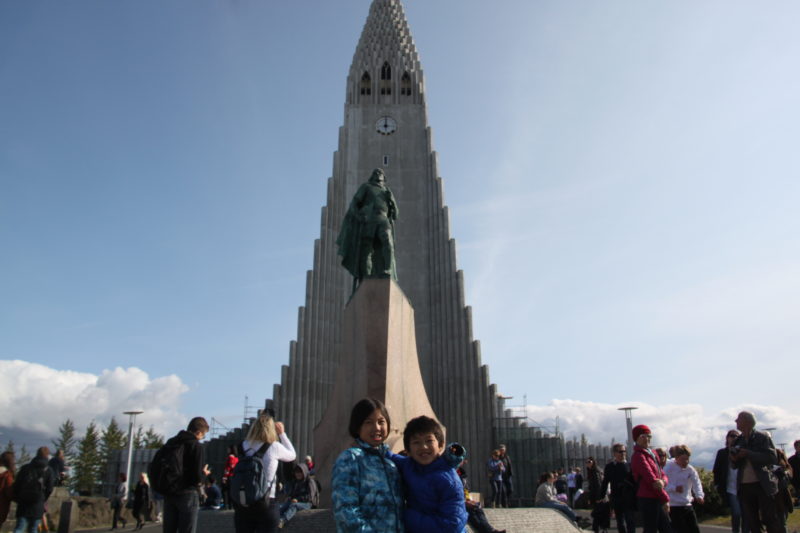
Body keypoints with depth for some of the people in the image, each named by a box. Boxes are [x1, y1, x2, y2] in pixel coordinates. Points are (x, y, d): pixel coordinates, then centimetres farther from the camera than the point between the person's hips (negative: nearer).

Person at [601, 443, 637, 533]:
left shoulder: (630, 465, 4)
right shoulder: (609, 467, 6)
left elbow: (636, 482, 4)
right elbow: (605, 483, 6)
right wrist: (602, 496, 1)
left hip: (629, 501, -1)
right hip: (617, 501, 1)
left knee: (631, 525, -4)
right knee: (620, 524, 10)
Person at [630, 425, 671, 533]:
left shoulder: (651, 454, 15)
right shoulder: (639, 456, -14)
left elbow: (662, 474, 12)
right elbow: (651, 480, -18)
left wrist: (663, 481, -13)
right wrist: (665, 499, -12)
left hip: (658, 500, 9)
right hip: (648, 500, -9)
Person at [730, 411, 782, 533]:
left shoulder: (762, 437, -4)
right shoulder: (738, 441, 9)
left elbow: (772, 458, -15)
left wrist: (749, 454, -20)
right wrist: (734, 459, -9)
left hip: (763, 485, -5)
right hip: (744, 487, 5)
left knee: (770, 520, -2)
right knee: (752, 523, 9)